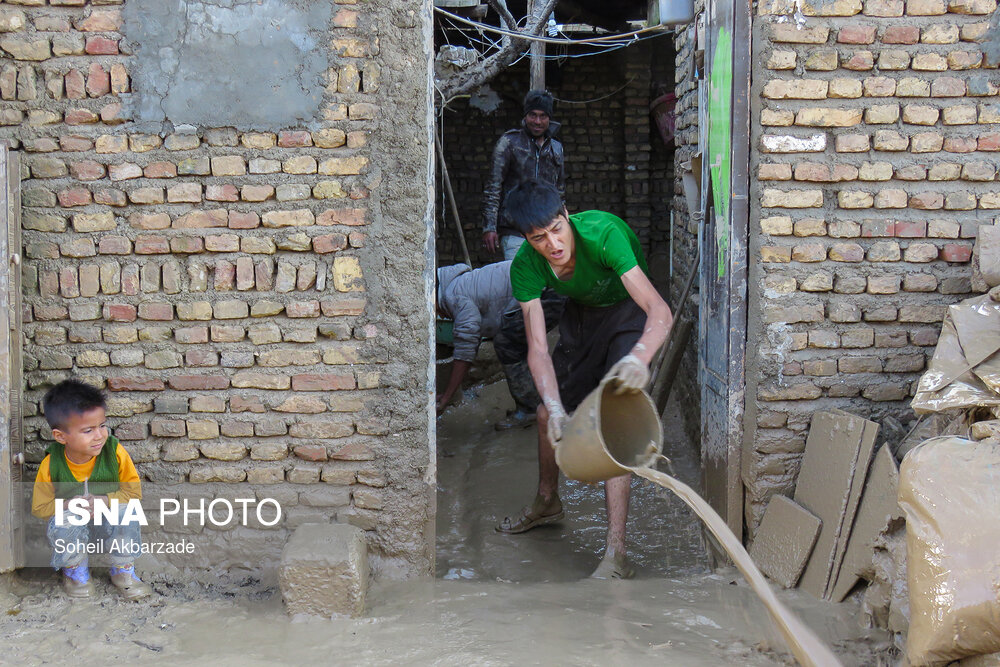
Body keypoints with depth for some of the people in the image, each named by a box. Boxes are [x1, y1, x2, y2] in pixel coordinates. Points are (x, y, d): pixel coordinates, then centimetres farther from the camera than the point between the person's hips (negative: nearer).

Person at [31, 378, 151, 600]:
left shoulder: (115, 452, -15)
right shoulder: (51, 465, -17)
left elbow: (134, 491, -8)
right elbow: (40, 507, -5)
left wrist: (105, 501, -25)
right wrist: (70, 505, -24)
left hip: (109, 523, 1)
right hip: (71, 525, -1)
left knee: (125, 513, -31)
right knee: (64, 523, -34)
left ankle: (123, 571, -6)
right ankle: (75, 570, -2)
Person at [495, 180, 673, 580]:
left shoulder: (602, 233, -39)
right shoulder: (525, 267, -25)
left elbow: (660, 312, -46)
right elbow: (538, 347, -29)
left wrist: (639, 357, -67)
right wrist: (555, 407, -46)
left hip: (628, 311, -5)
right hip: (581, 312, 5)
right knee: (546, 413, 12)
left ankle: (615, 554, -22)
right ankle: (547, 502, 43)